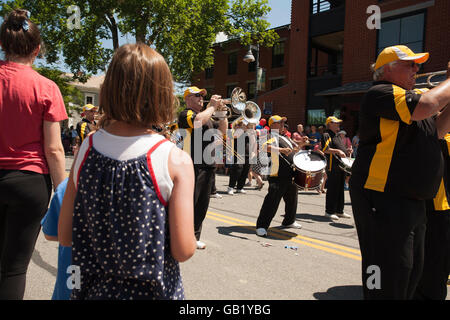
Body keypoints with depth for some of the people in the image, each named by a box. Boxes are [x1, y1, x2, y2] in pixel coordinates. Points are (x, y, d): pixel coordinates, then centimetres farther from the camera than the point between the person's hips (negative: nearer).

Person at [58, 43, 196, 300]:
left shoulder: (86, 149, -10)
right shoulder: (176, 160, -19)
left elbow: (65, 237, -3)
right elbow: (183, 250, -19)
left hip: (94, 288, 3)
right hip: (153, 290, -2)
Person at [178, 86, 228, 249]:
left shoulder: (207, 116, 24)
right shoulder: (185, 114, -4)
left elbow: (222, 130, 22)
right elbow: (198, 120, -26)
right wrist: (212, 105, -12)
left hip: (209, 165, 9)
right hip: (194, 165, -8)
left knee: (202, 204, 12)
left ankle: (194, 237, 23)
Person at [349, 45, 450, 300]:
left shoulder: (414, 94, 19)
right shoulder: (381, 93, -11)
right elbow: (424, 107, -26)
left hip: (413, 200, 10)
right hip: (383, 199, -10)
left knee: (412, 272, 21)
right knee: (387, 283, -6)